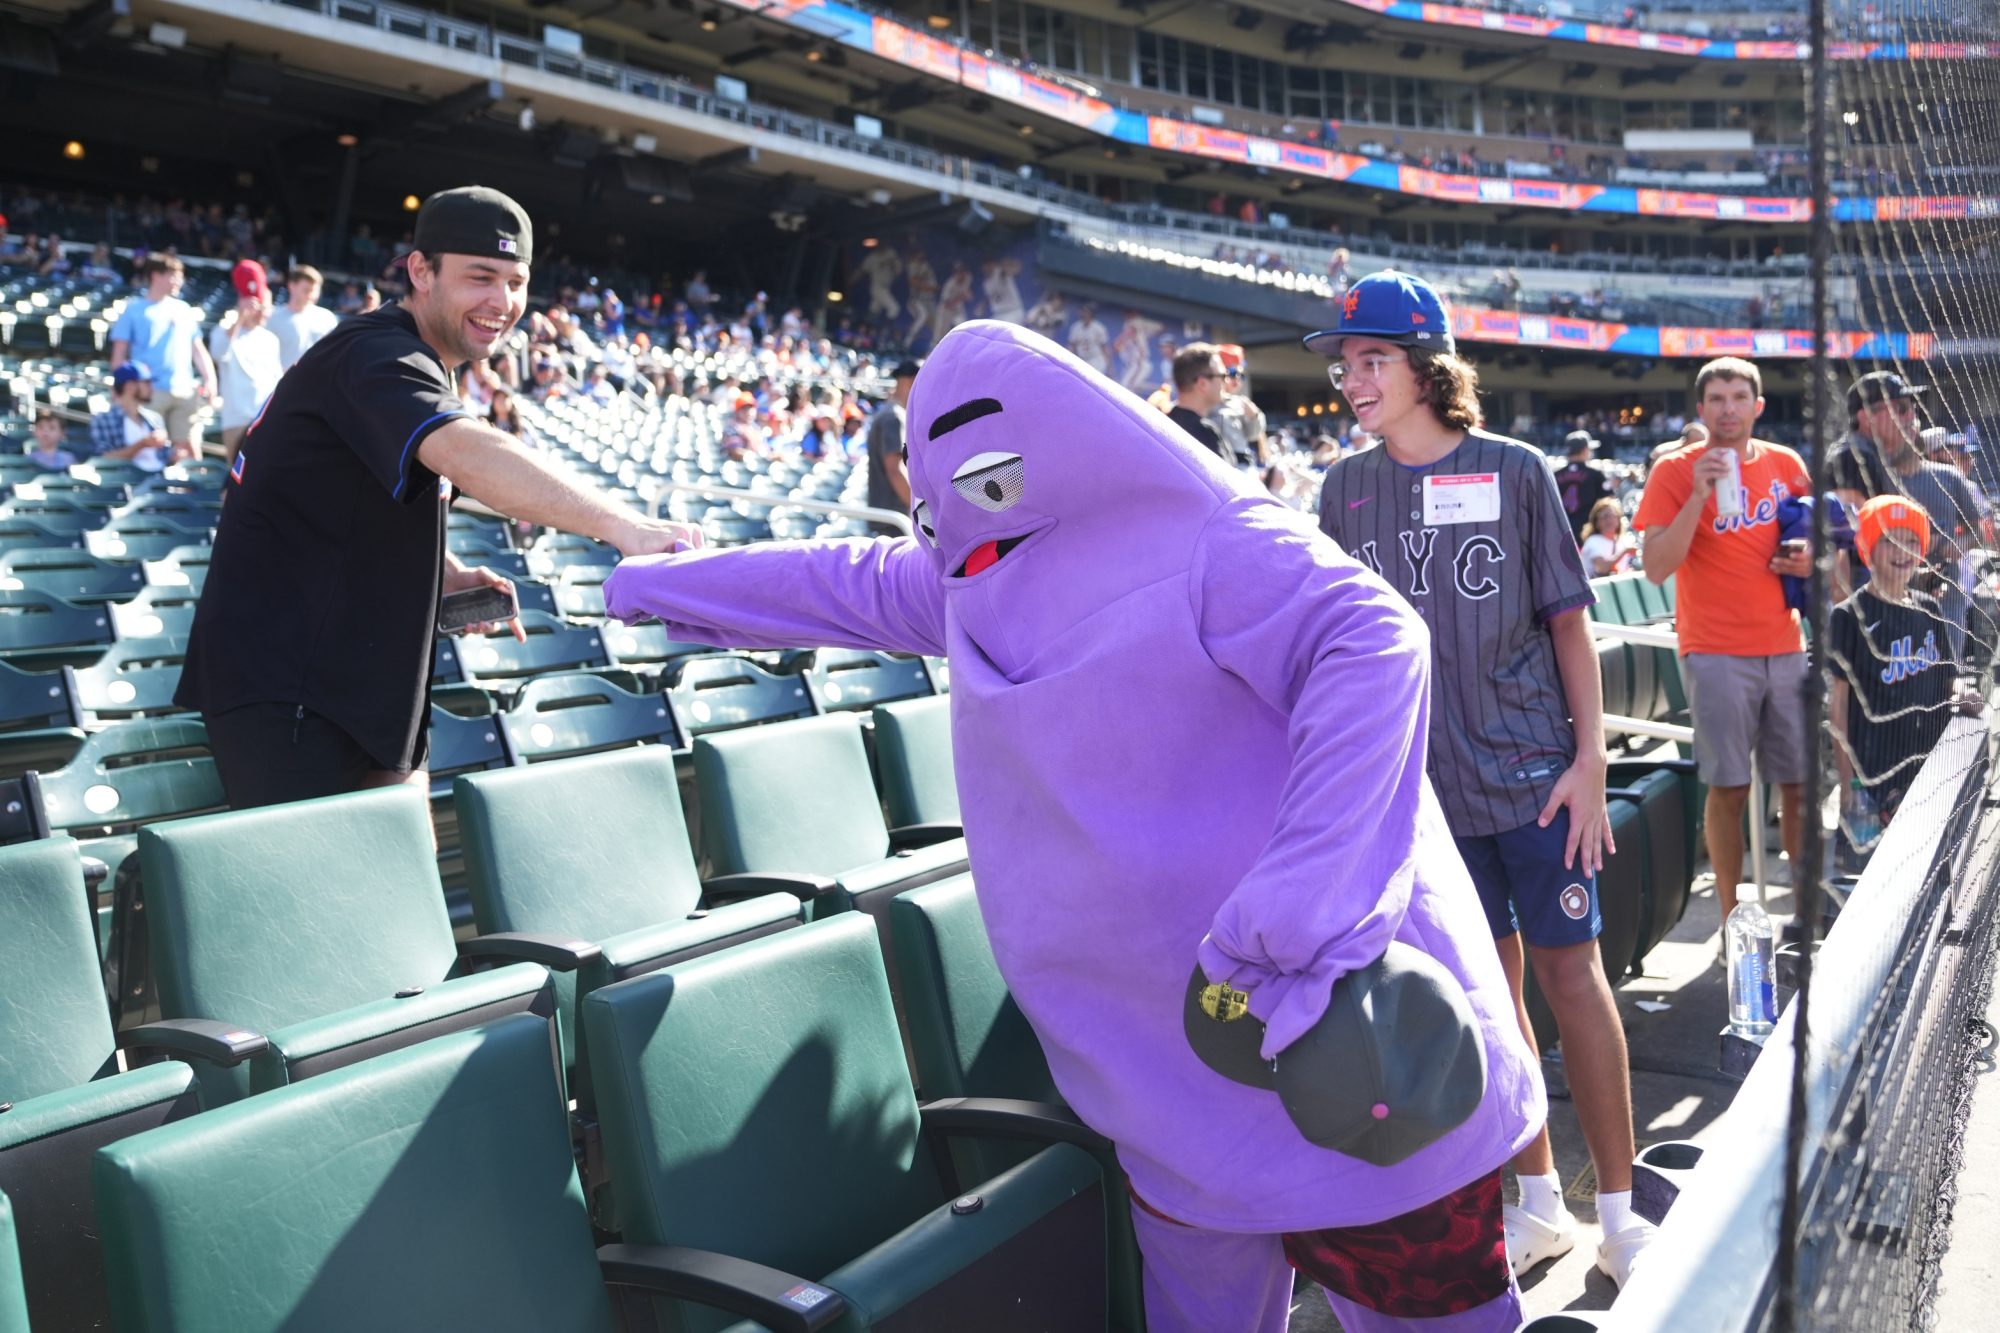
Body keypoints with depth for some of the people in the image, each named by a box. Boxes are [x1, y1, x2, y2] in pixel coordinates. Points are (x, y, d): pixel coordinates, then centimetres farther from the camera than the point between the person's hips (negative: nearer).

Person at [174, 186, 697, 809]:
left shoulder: (416, 369, 15)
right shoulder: (376, 354, -18)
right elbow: (466, 452, -39)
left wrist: (448, 575, 5)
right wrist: (621, 525, -49)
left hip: (362, 683, 10)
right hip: (283, 688, -10)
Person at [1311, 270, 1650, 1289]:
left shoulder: (1513, 470, -1)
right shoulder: (1345, 490, 5)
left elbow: (1568, 621, 0)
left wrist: (1590, 757, -6)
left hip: (1533, 771, -2)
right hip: (1424, 781, 2)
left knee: (1570, 970, 2)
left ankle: (1618, 1211, 16)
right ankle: (1539, 1200, 26)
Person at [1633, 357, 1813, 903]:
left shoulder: (1787, 464, 8)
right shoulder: (1675, 470, -5)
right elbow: (1656, 567, -13)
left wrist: (1809, 557, 1)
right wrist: (1699, 494, -21)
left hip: (1785, 647, 5)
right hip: (1716, 653, -4)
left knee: (1802, 782, 8)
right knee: (1729, 788, -2)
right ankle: (1732, 917, 9)